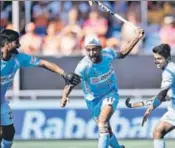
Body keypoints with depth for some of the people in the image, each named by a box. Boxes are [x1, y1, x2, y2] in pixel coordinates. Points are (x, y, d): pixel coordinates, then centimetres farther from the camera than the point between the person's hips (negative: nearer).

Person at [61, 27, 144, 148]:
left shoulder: (108, 53, -19)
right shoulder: (84, 66, -30)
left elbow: (122, 53, 4)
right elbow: (71, 84, -37)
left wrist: (137, 37, 1)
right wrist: (65, 96, -57)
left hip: (110, 94, 0)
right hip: (94, 99, 0)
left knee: (103, 122, -25)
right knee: (106, 129, 11)